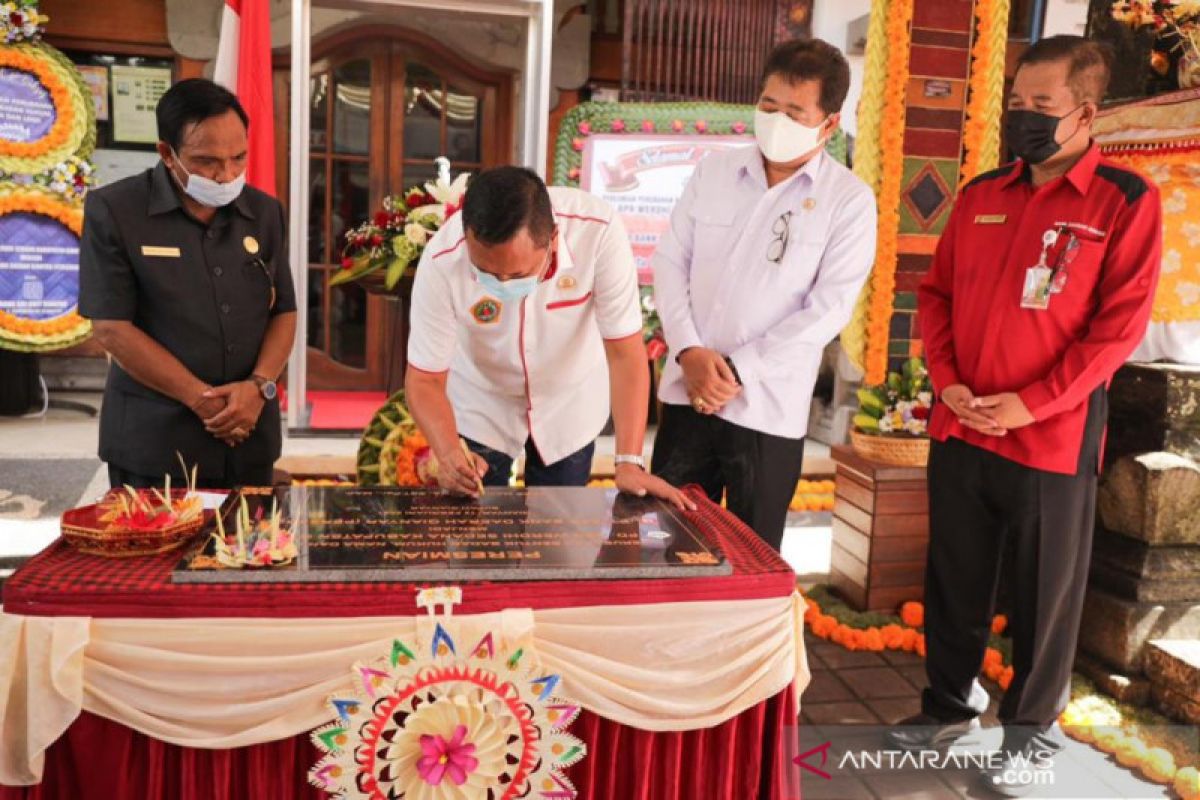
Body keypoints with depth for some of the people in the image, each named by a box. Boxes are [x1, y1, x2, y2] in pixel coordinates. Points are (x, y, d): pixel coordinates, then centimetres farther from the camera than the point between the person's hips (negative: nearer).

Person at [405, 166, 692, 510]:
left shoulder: (598, 231, -33)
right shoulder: (441, 262, -31)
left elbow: (624, 351, -26)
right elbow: (425, 379, -22)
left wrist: (629, 463, -31)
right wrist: (449, 455, -40)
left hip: (568, 406, 1)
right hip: (480, 407, 0)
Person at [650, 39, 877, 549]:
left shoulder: (849, 200, -5)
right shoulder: (714, 171, 6)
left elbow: (828, 309, -11)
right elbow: (670, 262, 4)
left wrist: (736, 370, -16)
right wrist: (688, 351, -11)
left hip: (768, 411, -3)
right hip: (688, 394, 3)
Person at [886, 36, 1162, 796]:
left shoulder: (1126, 200, -6)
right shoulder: (981, 195, 9)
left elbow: (1121, 322, -11)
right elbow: (937, 292, 11)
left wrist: (1030, 403, -16)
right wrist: (947, 381, -3)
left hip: (1053, 439, -4)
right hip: (959, 431, 5)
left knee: (1046, 594, 10)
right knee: (953, 581, 15)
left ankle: (1032, 729, 28)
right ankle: (950, 704, 34)